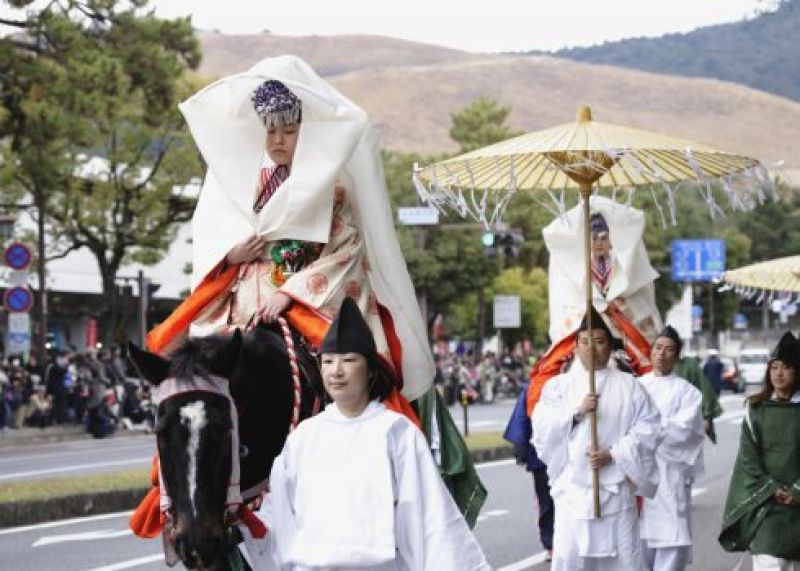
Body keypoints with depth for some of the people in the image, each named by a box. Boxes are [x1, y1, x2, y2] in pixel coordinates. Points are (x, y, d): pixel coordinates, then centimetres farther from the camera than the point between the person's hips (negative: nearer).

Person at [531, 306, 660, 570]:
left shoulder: (629, 385, 8)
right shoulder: (558, 385, 10)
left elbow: (647, 429, 0)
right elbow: (541, 428, 0)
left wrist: (614, 454, -11)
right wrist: (577, 412, -13)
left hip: (615, 489, 0)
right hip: (573, 488, 0)